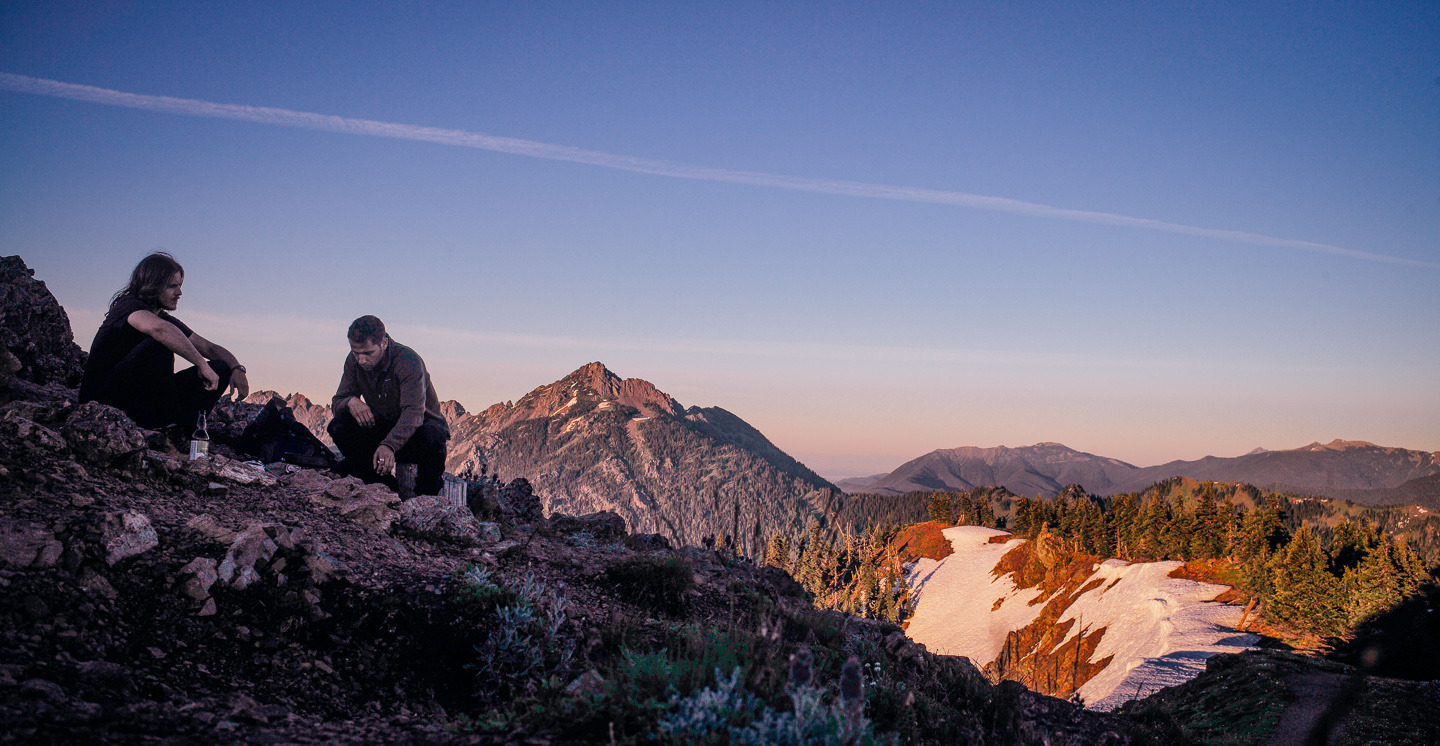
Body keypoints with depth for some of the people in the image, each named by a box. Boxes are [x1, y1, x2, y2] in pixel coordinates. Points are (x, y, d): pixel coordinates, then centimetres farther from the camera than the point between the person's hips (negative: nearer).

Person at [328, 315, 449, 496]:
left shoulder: (409, 361, -27)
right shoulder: (354, 361, -9)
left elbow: (413, 412, -38)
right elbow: (337, 403, -5)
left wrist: (388, 445, -55)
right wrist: (350, 402, -32)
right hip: (382, 427, 5)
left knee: (432, 437, -39)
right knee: (338, 426, -20)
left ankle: (426, 496, -11)